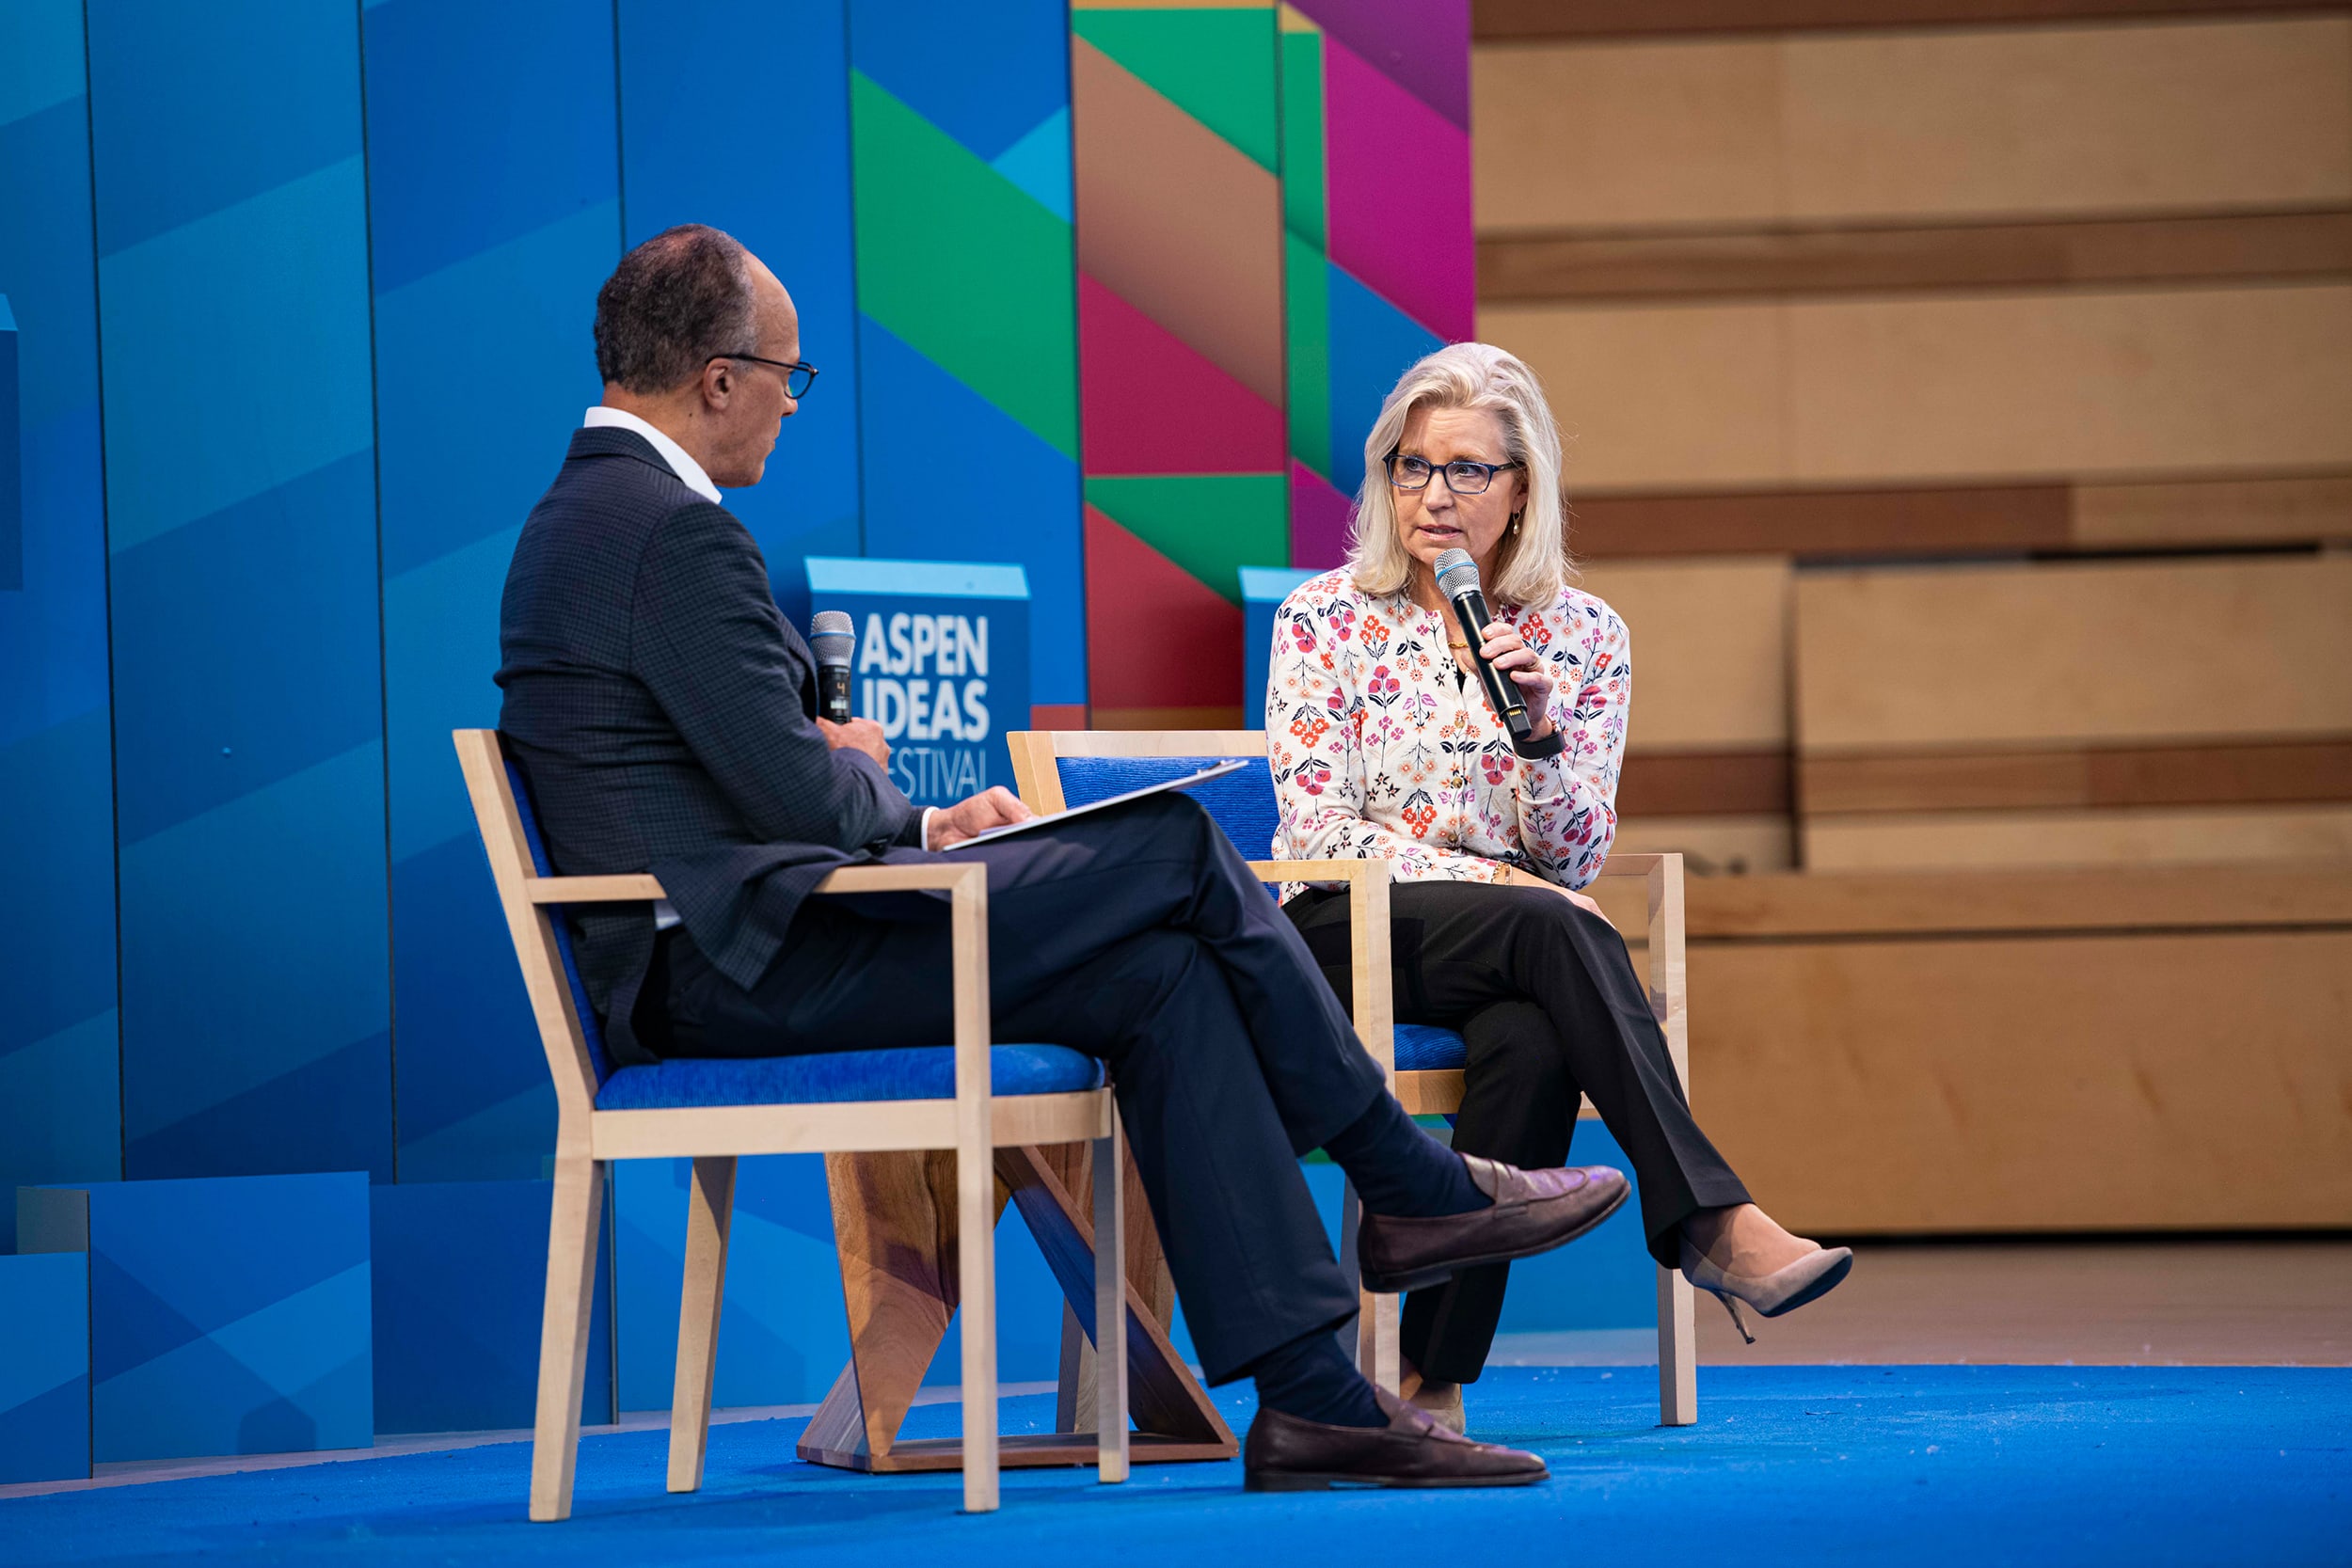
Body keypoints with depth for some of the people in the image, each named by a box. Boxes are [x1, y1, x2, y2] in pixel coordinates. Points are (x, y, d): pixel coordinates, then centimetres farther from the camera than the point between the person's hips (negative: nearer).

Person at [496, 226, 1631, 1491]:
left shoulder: (573, 521, 20)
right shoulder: (675, 532, -15)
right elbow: (797, 793, -17)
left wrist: (910, 823, 13)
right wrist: (901, 813, 6)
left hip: (702, 961, 11)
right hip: (746, 964, -11)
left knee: (1162, 978, 2)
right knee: (1176, 847, -6)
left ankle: (1309, 1396, -4)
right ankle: (1410, 1186, 9)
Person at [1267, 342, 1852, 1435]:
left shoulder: (1585, 636, 9)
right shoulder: (1325, 619, 2)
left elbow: (1577, 859, 3)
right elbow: (1314, 829, -6)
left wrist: (1542, 728, -16)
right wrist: (1485, 880, -17)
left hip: (1503, 957, 2)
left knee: (1535, 1041, -36)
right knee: (1548, 929, -34)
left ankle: (1433, 1380, -36)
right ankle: (1709, 1222, -41)